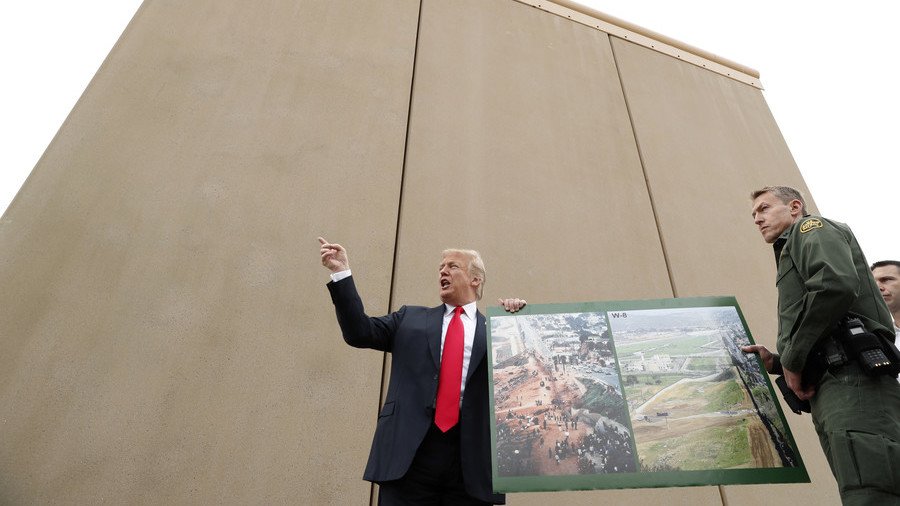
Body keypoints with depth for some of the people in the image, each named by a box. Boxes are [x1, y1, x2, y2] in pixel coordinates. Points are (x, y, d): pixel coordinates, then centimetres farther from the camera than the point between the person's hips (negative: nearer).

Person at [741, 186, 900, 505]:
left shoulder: (811, 228, 9)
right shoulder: (795, 253, 32)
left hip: (851, 381, -9)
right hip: (836, 390, 9)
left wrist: (792, 358, -10)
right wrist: (778, 362, 17)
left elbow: (837, 285, -15)